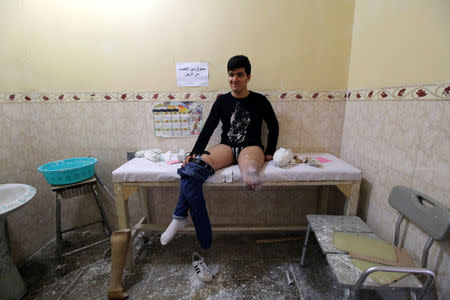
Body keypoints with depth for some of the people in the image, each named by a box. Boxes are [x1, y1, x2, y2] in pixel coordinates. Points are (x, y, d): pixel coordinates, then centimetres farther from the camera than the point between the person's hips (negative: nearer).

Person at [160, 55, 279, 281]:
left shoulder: (259, 101, 6)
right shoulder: (222, 101, 9)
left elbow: (273, 126, 14)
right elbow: (208, 128, 6)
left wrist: (269, 152, 8)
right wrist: (195, 153, -5)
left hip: (251, 147, 0)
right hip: (226, 147, 1)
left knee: (249, 162, -41)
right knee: (193, 167, -28)